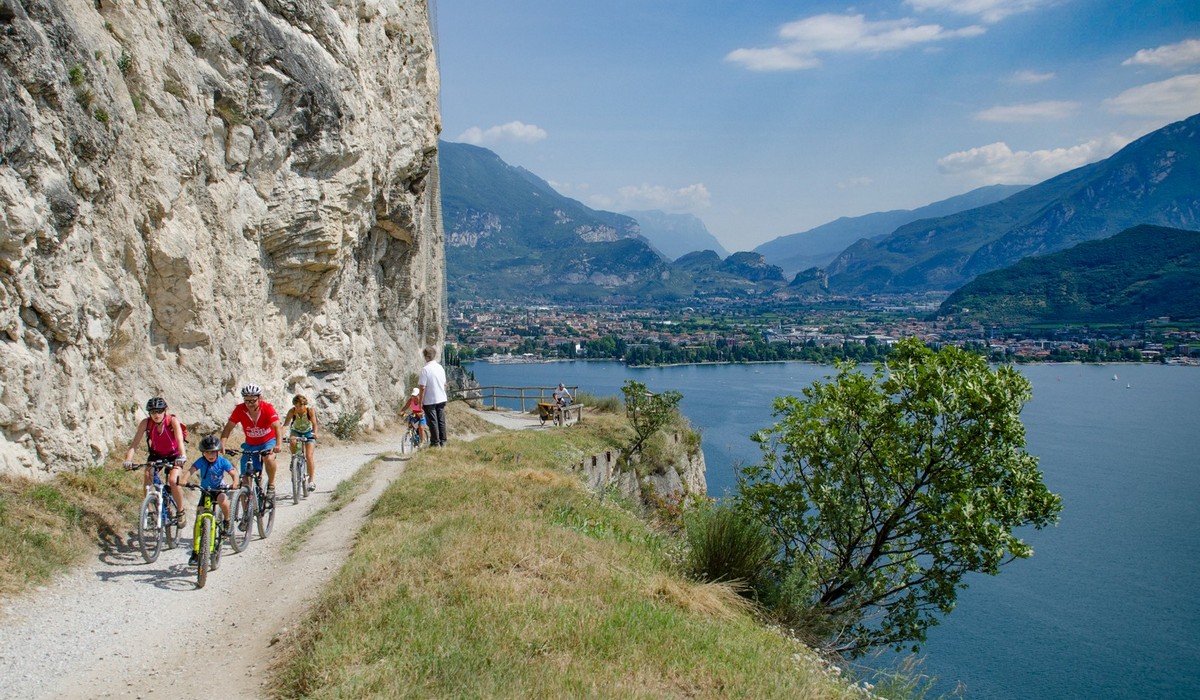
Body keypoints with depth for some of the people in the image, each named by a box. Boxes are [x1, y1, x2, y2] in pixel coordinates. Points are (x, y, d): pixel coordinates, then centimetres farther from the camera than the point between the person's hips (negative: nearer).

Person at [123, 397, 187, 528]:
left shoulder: (172, 421, -25)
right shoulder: (146, 423, -19)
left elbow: (179, 440, -36)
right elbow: (135, 442, -23)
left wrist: (182, 456, -54)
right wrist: (128, 459, -39)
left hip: (173, 456, -3)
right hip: (155, 455, 3)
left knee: (173, 481, -23)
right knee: (147, 478, -21)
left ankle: (181, 512, -4)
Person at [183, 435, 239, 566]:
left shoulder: (222, 461, -14)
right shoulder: (201, 461, -13)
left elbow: (233, 473, -22)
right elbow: (191, 470, -28)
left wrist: (235, 482, -43)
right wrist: (184, 480, -47)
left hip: (219, 489, -2)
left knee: (222, 499, -38)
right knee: (199, 520, -5)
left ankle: (227, 522, -10)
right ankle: (195, 552, 3)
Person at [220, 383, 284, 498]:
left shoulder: (267, 408, -23)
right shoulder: (240, 409, -17)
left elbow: (277, 427, -33)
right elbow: (228, 428, -17)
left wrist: (278, 445, -50)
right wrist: (222, 445, -34)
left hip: (268, 441, -3)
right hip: (250, 444, 3)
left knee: (269, 459, -34)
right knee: (245, 476, -1)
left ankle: (271, 485, -10)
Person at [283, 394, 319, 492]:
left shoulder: (310, 410, -23)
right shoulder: (292, 411, -21)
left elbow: (314, 423, -29)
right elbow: (286, 424, -26)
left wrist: (315, 433, -48)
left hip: (308, 433, -1)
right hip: (296, 431, 1)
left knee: (309, 456, -13)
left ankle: (311, 480, -5)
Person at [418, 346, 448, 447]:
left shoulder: (425, 369, -15)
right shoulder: (440, 367, 5)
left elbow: (422, 387, -16)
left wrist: (420, 401, -9)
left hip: (430, 401, -6)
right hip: (442, 399, 6)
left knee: (433, 422, 2)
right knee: (441, 421, 11)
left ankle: (435, 443, 5)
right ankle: (443, 442, 17)